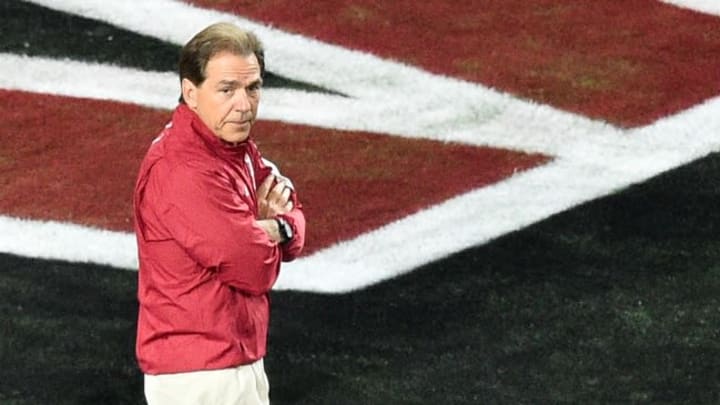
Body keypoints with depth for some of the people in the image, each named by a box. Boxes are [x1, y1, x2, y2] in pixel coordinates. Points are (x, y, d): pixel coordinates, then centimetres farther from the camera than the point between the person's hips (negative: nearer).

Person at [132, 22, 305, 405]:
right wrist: (269, 236, 0)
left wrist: (280, 226, -12)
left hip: (240, 361, 10)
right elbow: (255, 268, -23)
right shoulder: (184, 171, -22)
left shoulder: (236, 147, 9)